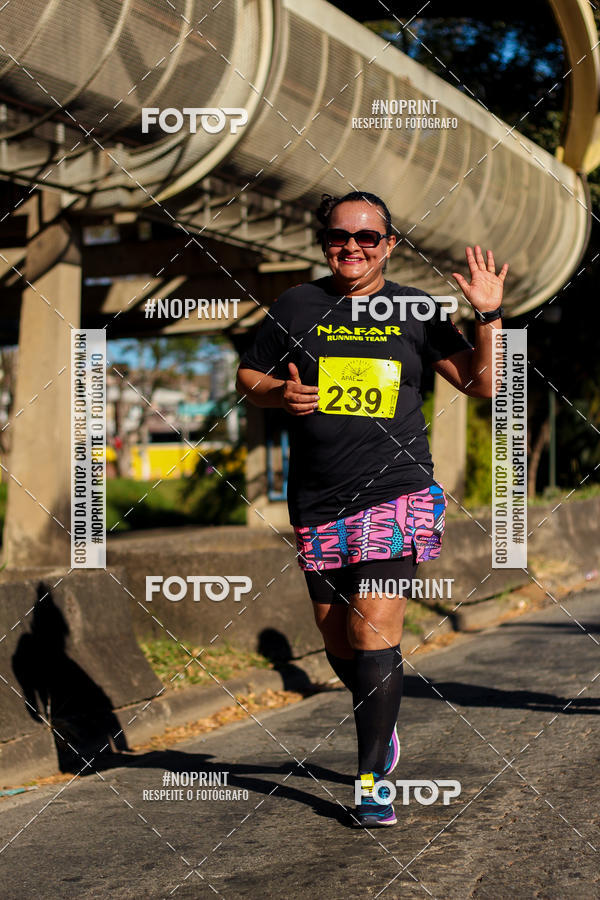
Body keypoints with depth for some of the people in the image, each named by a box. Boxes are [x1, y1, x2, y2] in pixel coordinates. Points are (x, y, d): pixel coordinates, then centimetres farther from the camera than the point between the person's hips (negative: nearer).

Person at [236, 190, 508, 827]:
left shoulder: (415, 311, 4)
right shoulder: (296, 306, 7)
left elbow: (482, 384, 4)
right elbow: (248, 378, 15)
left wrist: (489, 315, -9)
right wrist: (281, 393, -7)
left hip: (396, 494, -2)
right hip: (318, 504, 3)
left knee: (374, 637, -11)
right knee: (338, 644, 11)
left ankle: (372, 778, 0)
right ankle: (381, 726, 40)